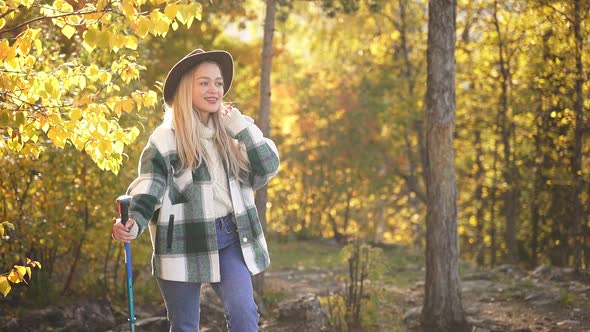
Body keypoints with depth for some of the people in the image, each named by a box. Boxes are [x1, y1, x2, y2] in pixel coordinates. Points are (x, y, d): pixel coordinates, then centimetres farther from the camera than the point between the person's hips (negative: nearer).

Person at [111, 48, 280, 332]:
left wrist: (242, 127, -3)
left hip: (230, 236, 3)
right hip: (186, 241, -3)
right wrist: (134, 223, -30)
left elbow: (268, 168, 5)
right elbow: (149, 188, -12)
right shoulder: (166, 137, -5)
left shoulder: (228, 131, 11)